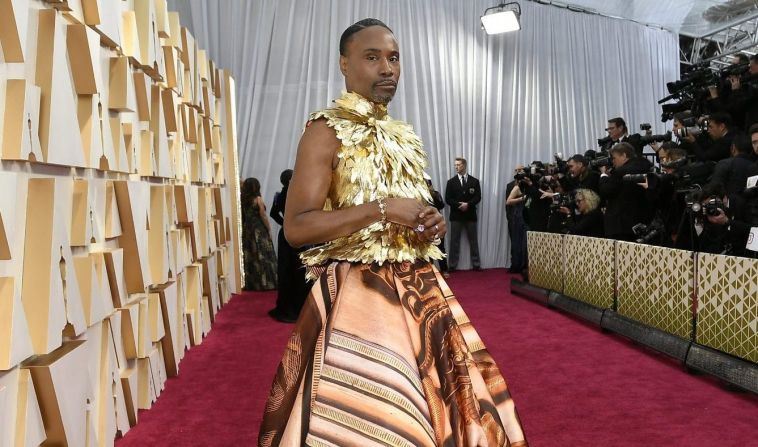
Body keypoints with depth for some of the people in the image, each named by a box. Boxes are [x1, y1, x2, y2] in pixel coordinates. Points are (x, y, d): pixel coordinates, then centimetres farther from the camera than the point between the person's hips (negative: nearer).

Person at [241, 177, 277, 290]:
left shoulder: (242, 200, 3)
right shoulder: (258, 199, -11)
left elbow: (242, 215, 1)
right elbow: (263, 216, -10)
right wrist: (269, 229, -3)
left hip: (247, 230, 5)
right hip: (259, 230, -5)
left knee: (250, 256, 9)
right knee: (262, 256, 0)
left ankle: (251, 283, 13)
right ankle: (266, 283, 1)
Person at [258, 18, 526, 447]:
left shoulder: (403, 136, 16)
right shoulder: (327, 131, -7)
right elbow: (296, 227, -16)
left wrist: (432, 224, 2)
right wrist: (380, 208, -19)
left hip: (419, 288, 8)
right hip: (359, 293, -7)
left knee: (428, 405, 13)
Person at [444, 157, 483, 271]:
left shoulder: (474, 181, 6)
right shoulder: (451, 182, 5)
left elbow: (478, 197, -1)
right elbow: (448, 199, -2)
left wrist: (468, 204, -17)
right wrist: (459, 205, -15)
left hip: (470, 215, 0)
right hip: (456, 215, 0)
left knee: (473, 240, 6)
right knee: (454, 241, 2)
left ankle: (476, 264, 12)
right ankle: (452, 265, 5)